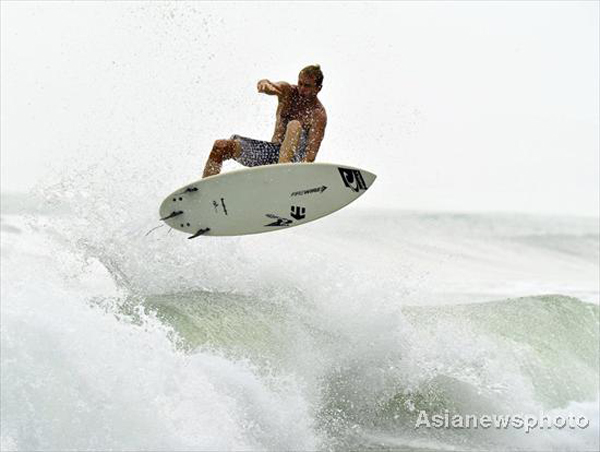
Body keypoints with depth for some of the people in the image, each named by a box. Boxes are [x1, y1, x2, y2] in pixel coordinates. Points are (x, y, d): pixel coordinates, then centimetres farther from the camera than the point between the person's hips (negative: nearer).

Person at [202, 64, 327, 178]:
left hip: (292, 157, -5)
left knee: (294, 126, -35)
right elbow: (272, 87, -19)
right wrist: (265, 84, -45)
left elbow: (312, 151, -21)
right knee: (220, 146, -6)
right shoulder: (287, 91, 3)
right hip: (272, 150, 5)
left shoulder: (318, 114, -11)